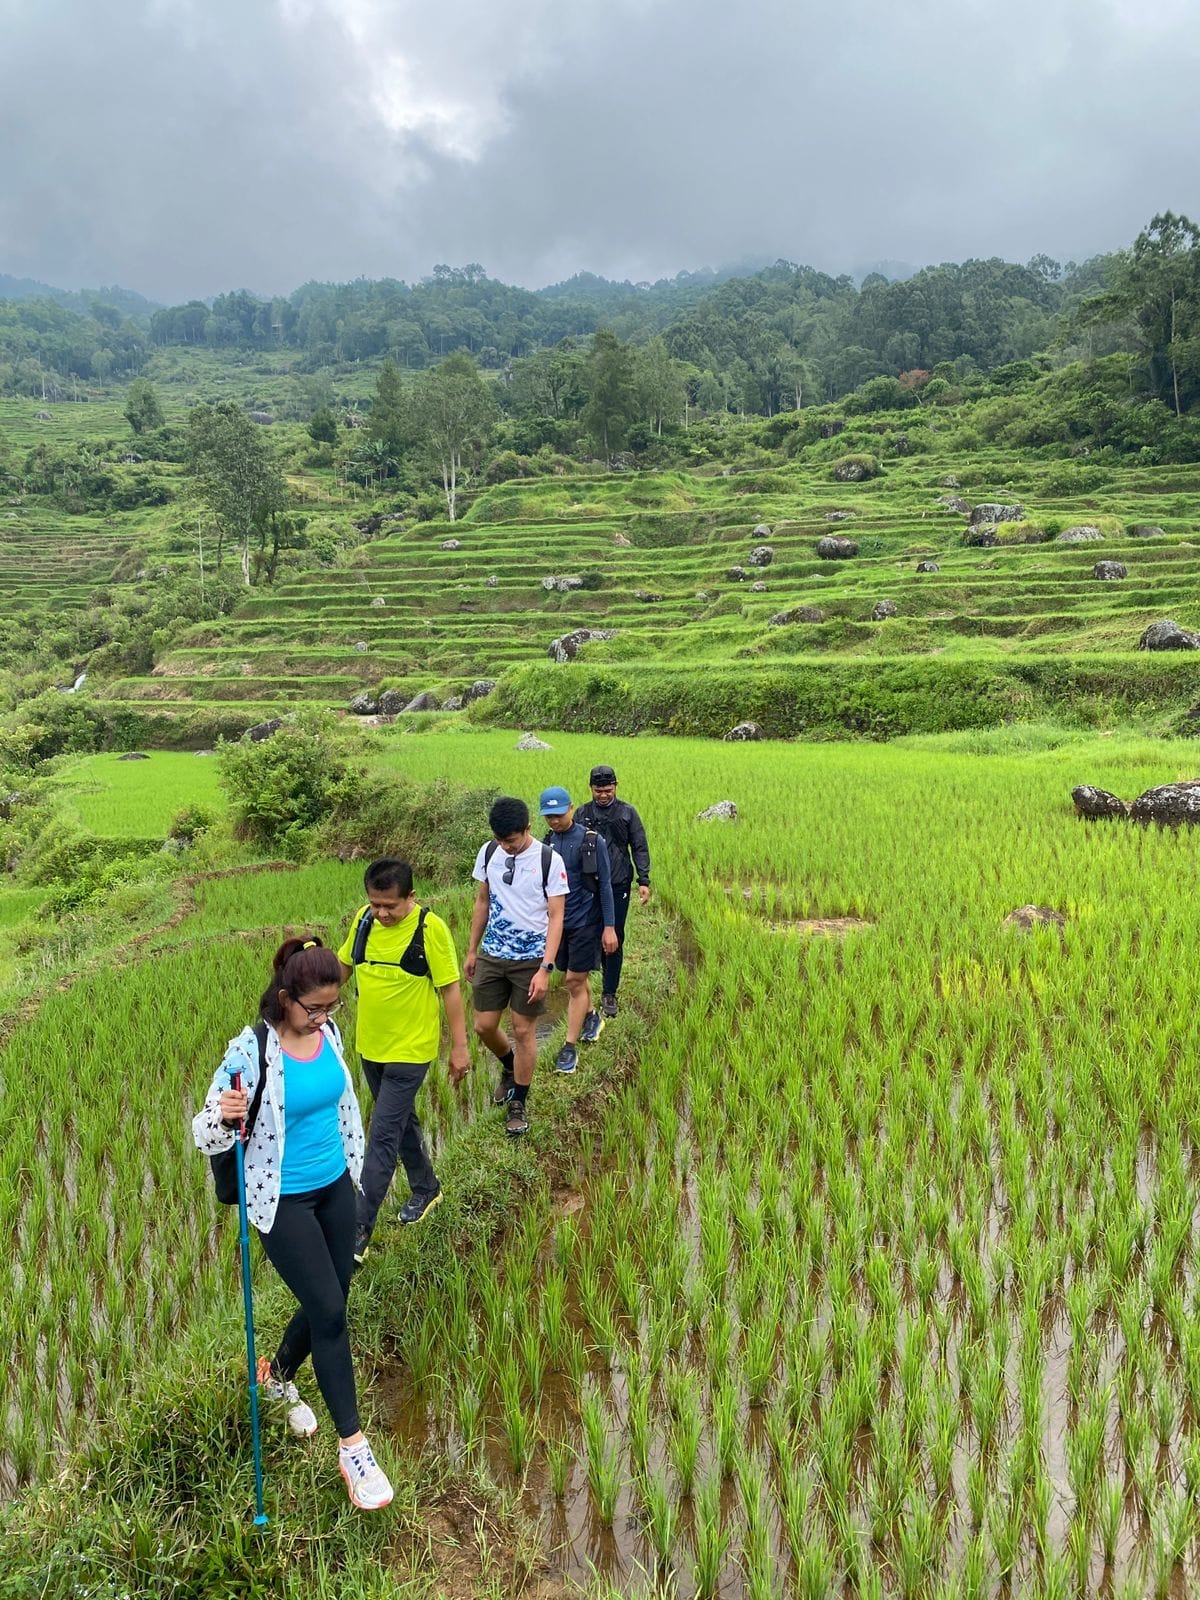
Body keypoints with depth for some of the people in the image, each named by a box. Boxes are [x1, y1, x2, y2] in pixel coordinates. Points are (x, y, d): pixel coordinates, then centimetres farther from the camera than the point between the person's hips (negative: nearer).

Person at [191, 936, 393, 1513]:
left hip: (334, 1187, 6)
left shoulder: (327, 1033, -4)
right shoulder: (252, 1051, -23)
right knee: (329, 1311, -5)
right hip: (283, 1202, -6)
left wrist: (352, 1163, 21)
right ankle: (352, 1447, 10)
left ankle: (278, 1375, 47)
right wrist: (222, 1117, -43)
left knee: (329, 1303, 16)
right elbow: (207, 1130, -20)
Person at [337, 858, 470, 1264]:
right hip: (370, 1046, 6)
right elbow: (344, 964, 11)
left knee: (383, 1136, -4)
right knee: (401, 1121, 21)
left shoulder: (430, 928, -19)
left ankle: (359, 1230, 4)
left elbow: (450, 989, -13)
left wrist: (459, 1046, -11)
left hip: (409, 1051, -6)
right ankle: (425, 1188, 43)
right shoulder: (364, 919, -4)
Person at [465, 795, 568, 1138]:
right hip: (492, 955, 4)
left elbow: (556, 918, -12)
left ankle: (518, 1103, 21)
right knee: (484, 1026, 9)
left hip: (530, 959, -4)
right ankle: (510, 1066, 41)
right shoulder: (488, 853, -1)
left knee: (524, 1031, 4)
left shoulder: (549, 861, -14)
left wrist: (545, 969, -19)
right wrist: (471, 951, 12)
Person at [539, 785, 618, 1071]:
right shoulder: (547, 842, 1)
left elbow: (604, 885, -9)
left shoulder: (592, 841, -12)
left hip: (585, 922, -5)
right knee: (577, 977, 18)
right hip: (558, 922, 5)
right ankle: (591, 1017, 44)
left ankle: (570, 1047, 6)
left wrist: (609, 927, -11)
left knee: (575, 982, -3)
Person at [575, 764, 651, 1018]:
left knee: (615, 940, -1)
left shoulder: (627, 813, 1)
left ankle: (609, 994, 6)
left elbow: (640, 848, 3)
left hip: (619, 886, -1)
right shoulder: (582, 814, 3)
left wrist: (644, 881, -5)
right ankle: (607, 972, 34)